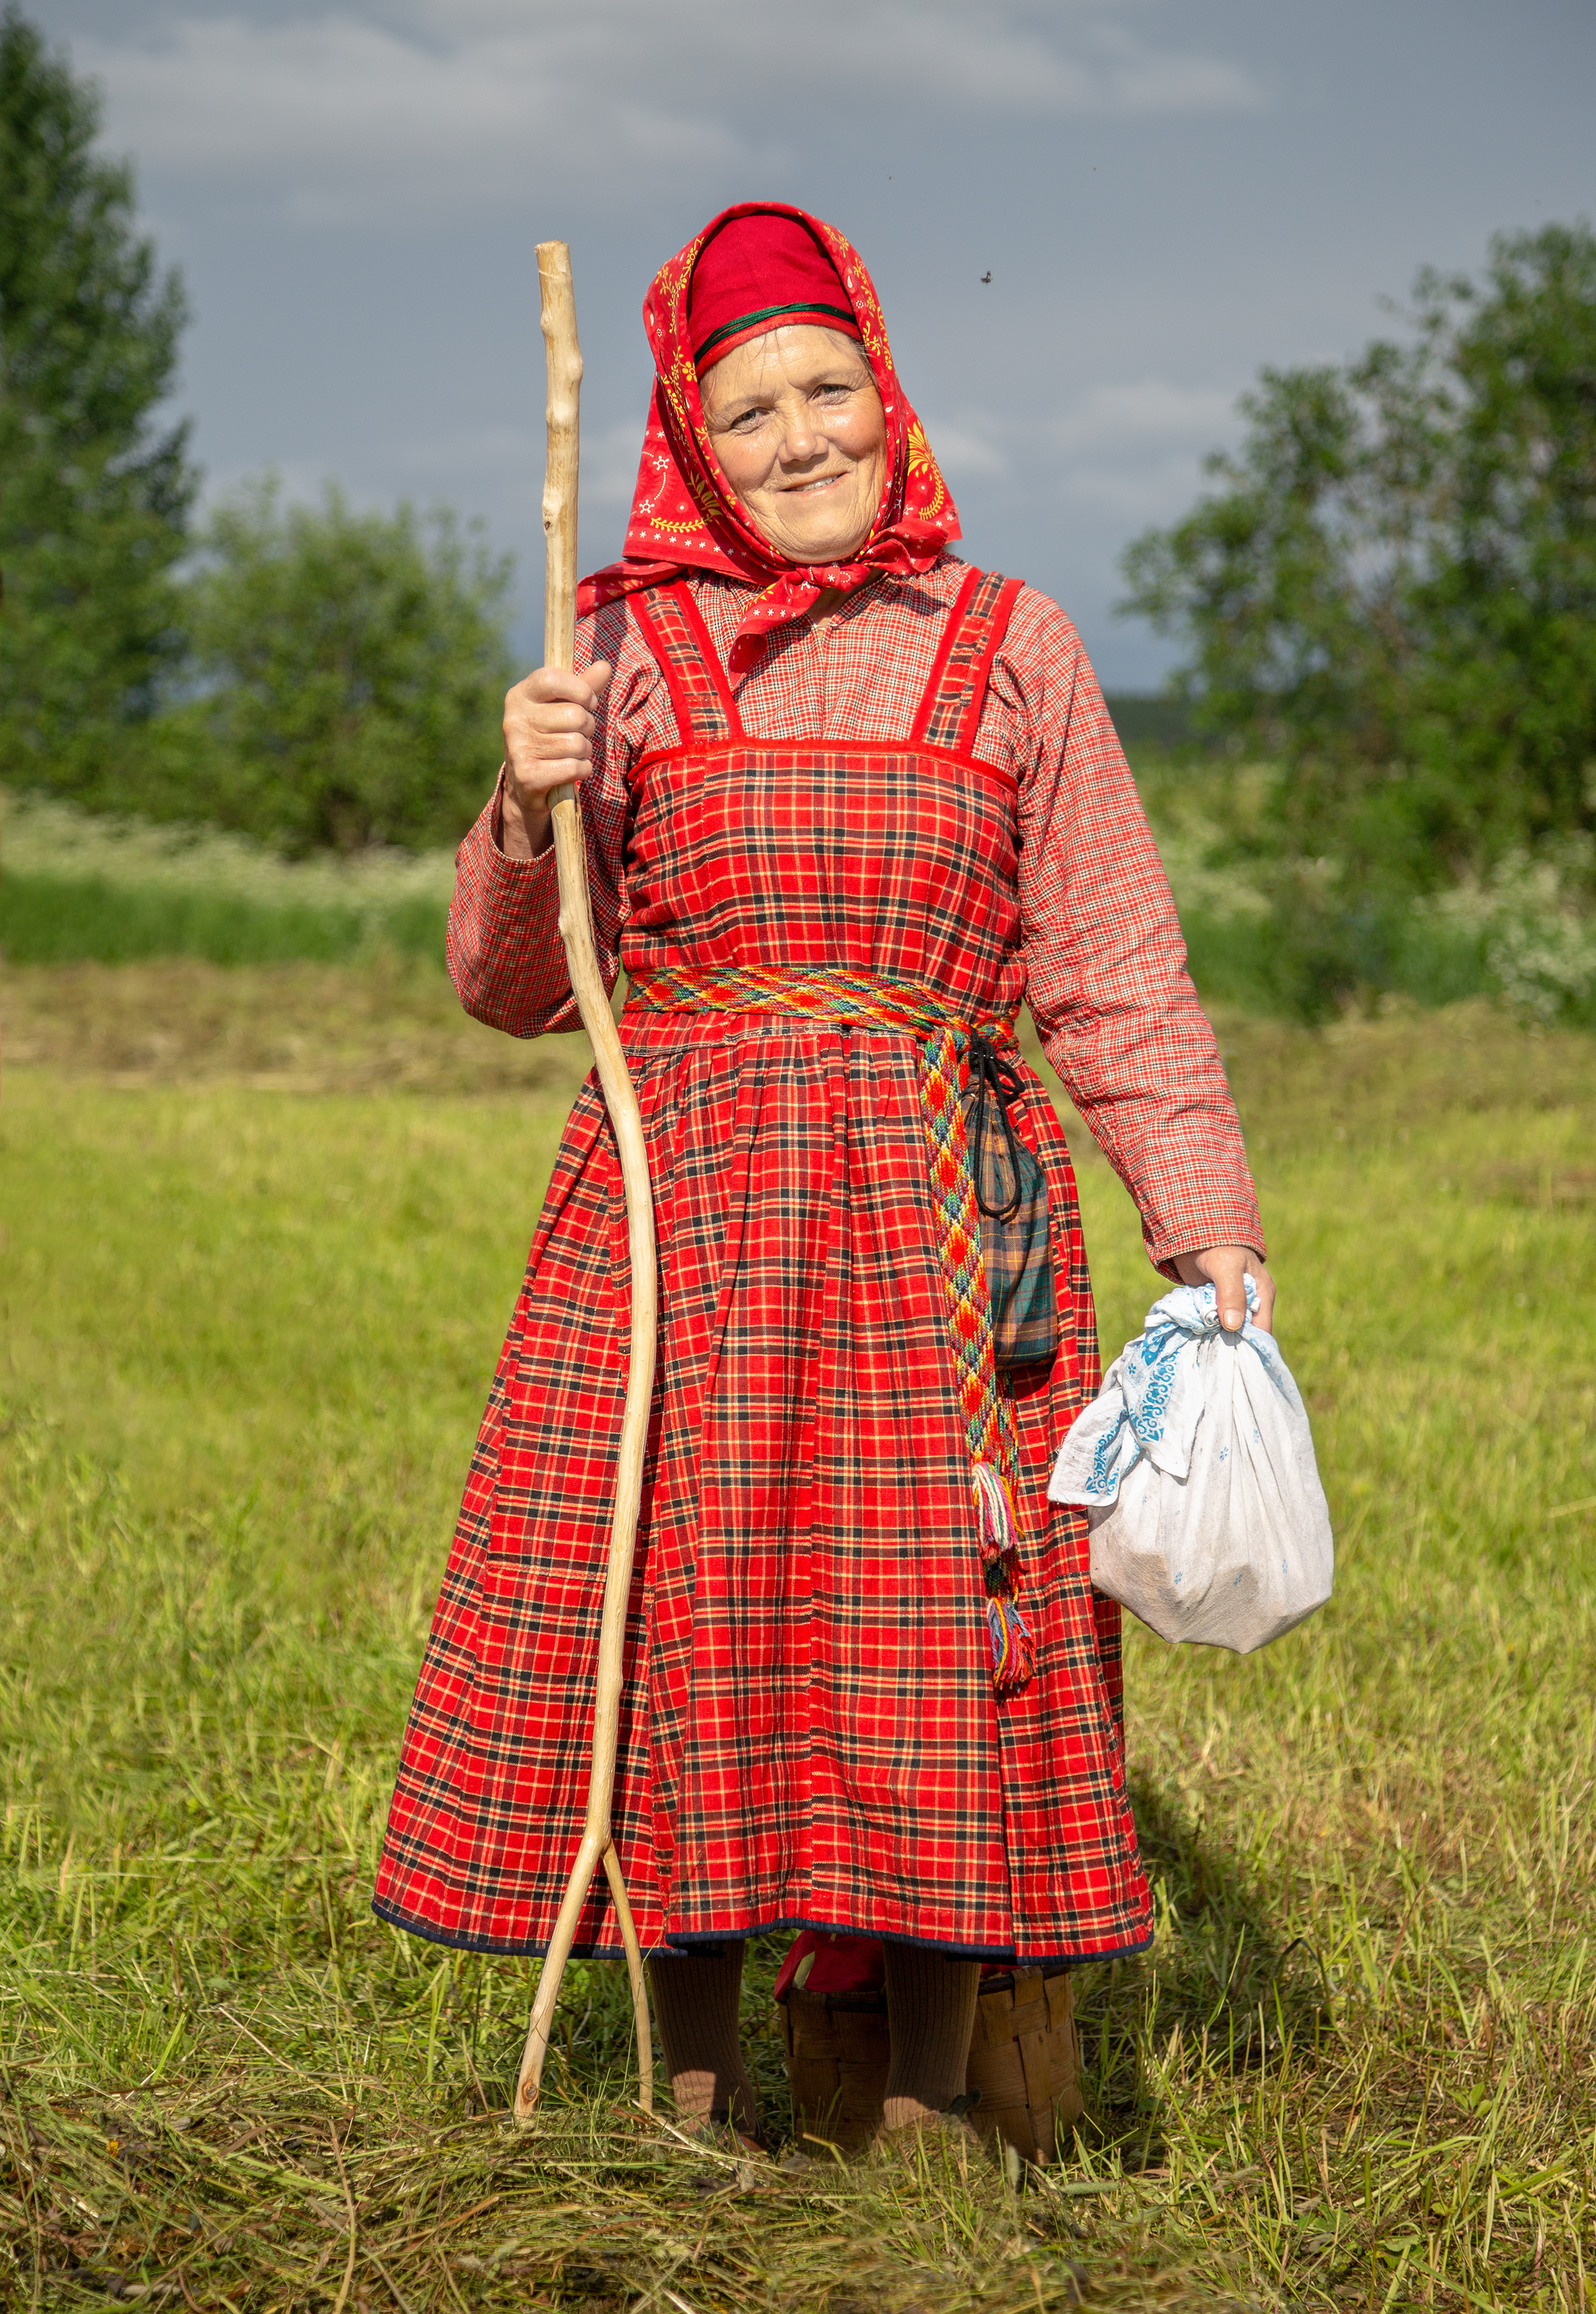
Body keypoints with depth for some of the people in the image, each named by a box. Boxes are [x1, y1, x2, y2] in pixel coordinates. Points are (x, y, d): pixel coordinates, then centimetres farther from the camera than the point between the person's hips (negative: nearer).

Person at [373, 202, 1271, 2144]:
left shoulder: (1010, 647, 9)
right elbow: (512, 987, 9)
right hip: (681, 1217, 0)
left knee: (937, 1651, 1)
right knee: (680, 1639, 1)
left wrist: (1210, 1228, 2)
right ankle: (695, 2108, 15)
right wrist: (528, 808, -10)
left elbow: (1116, 975, 8)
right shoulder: (630, 647, 9)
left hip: (938, 1231, 0)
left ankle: (925, 2110, 14)